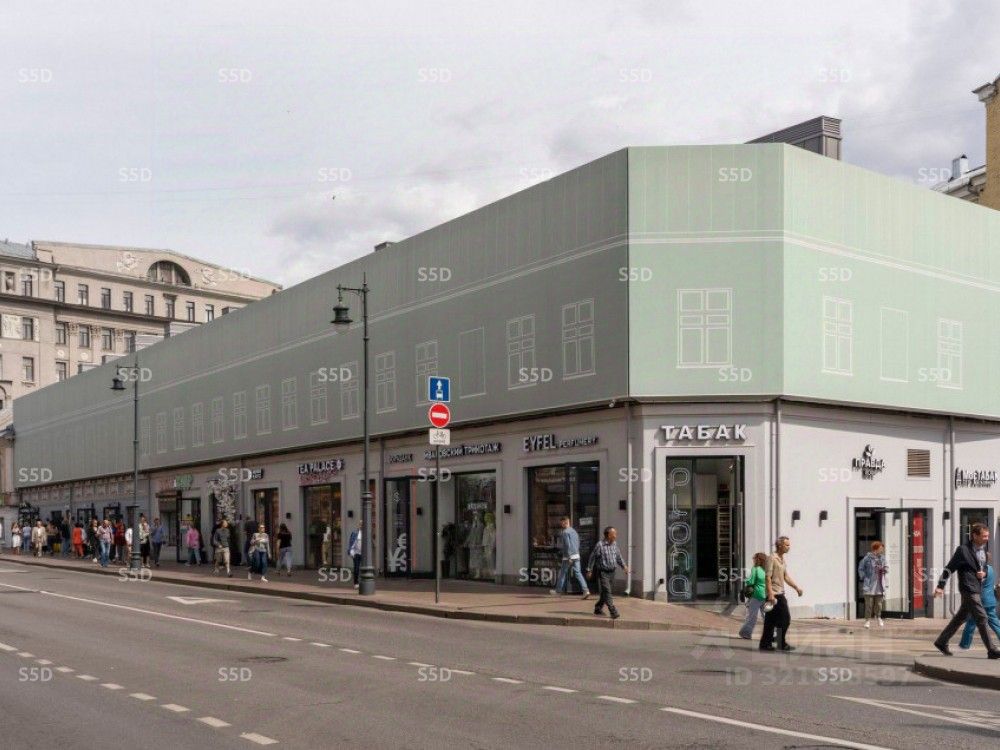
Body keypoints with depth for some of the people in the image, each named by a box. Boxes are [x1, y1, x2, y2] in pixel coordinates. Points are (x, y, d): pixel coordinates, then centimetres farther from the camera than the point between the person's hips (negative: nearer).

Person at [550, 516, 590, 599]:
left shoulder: (565, 532, -12)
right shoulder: (574, 531, 14)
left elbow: (567, 545, -19)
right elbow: (578, 543, 18)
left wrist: (569, 557, -19)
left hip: (568, 556, -7)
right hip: (576, 555, 7)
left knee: (562, 573, 8)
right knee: (578, 573, 3)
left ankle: (559, 590, 21)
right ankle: (585, 590, -10)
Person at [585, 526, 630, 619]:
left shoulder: (614, 544, 6)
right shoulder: (599, 545, -13)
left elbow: (618, 557, 16)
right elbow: (592, 558, -6)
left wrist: (624, 566, 3)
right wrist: (589, 570, -3)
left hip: (612, 572, 7)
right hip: (603, 572, -7)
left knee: (605, 593, 14)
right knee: (607, 592, -11)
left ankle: (598, 608, 30)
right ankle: (613, 612, -15)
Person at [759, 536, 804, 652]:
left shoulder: (782, 559, 17)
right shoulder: (771, 558, -12)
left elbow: (786, 577, 23)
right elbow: (767, 577, -18)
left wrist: (796, 587, 15)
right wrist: (770, 594, -23)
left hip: (779, 594, 9)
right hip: (774, 594, -9)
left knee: (770, 621, 9)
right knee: (785, 619, -7)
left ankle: (765, 644, 10)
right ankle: (782, 644, 0)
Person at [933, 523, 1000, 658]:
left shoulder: (983, 550, 11)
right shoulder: (963, 550, -12)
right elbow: (949, 569, -11)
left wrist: (984, 573, 0)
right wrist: (940, 586, -15)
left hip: (978, 590, 8)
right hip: (969, 589, -8)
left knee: (960, 618, 14)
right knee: (982, 618, -9)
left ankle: (941, 642, 25)